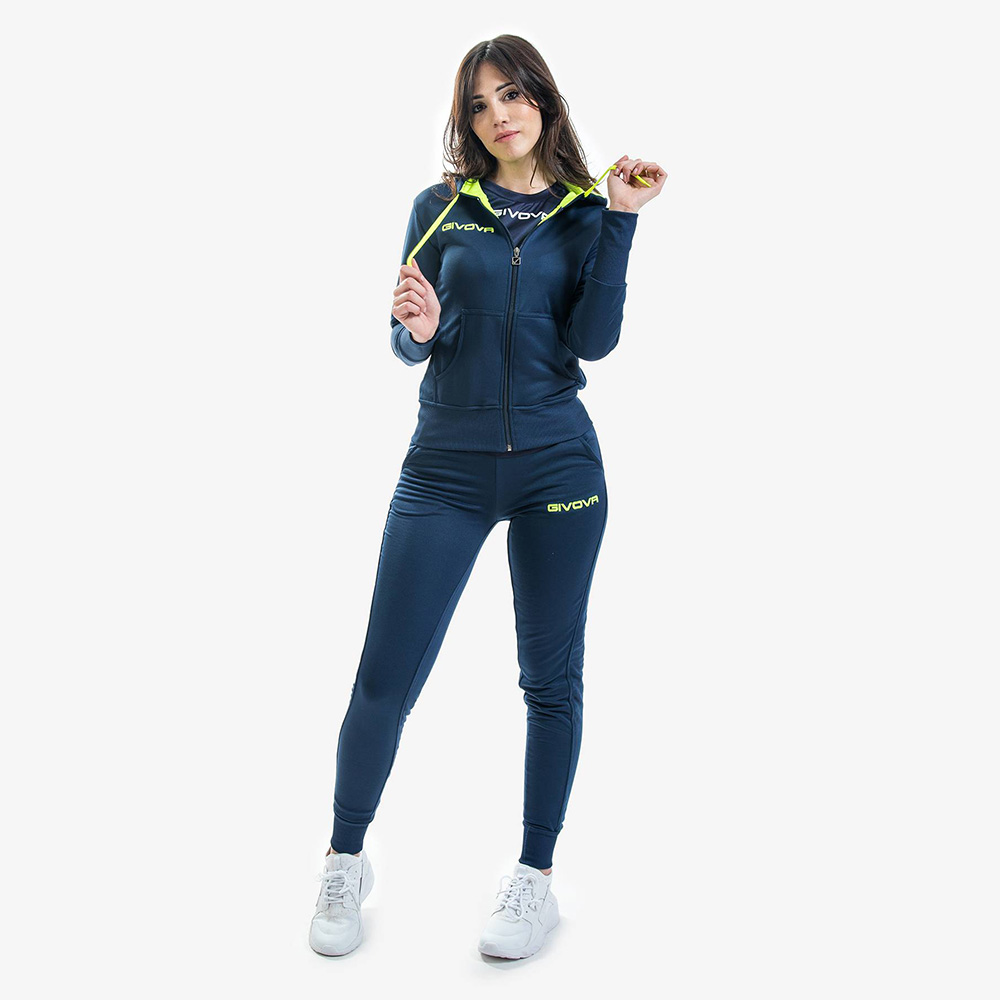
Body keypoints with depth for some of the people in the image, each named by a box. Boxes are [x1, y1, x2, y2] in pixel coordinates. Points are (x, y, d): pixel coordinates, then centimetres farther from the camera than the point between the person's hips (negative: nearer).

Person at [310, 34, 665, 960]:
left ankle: (536, 876, 24)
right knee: (384, 679, -1)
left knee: (551, 677, 8)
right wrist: (416, 329, -15)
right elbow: (406, 347, 7)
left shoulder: (586, 212, 6)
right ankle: (345, 860, 22)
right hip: (446, 466, 0)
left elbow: (592, 341, -7)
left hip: (557, 465, 1)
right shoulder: (441, 206, 6)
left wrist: (621, 219, -11)